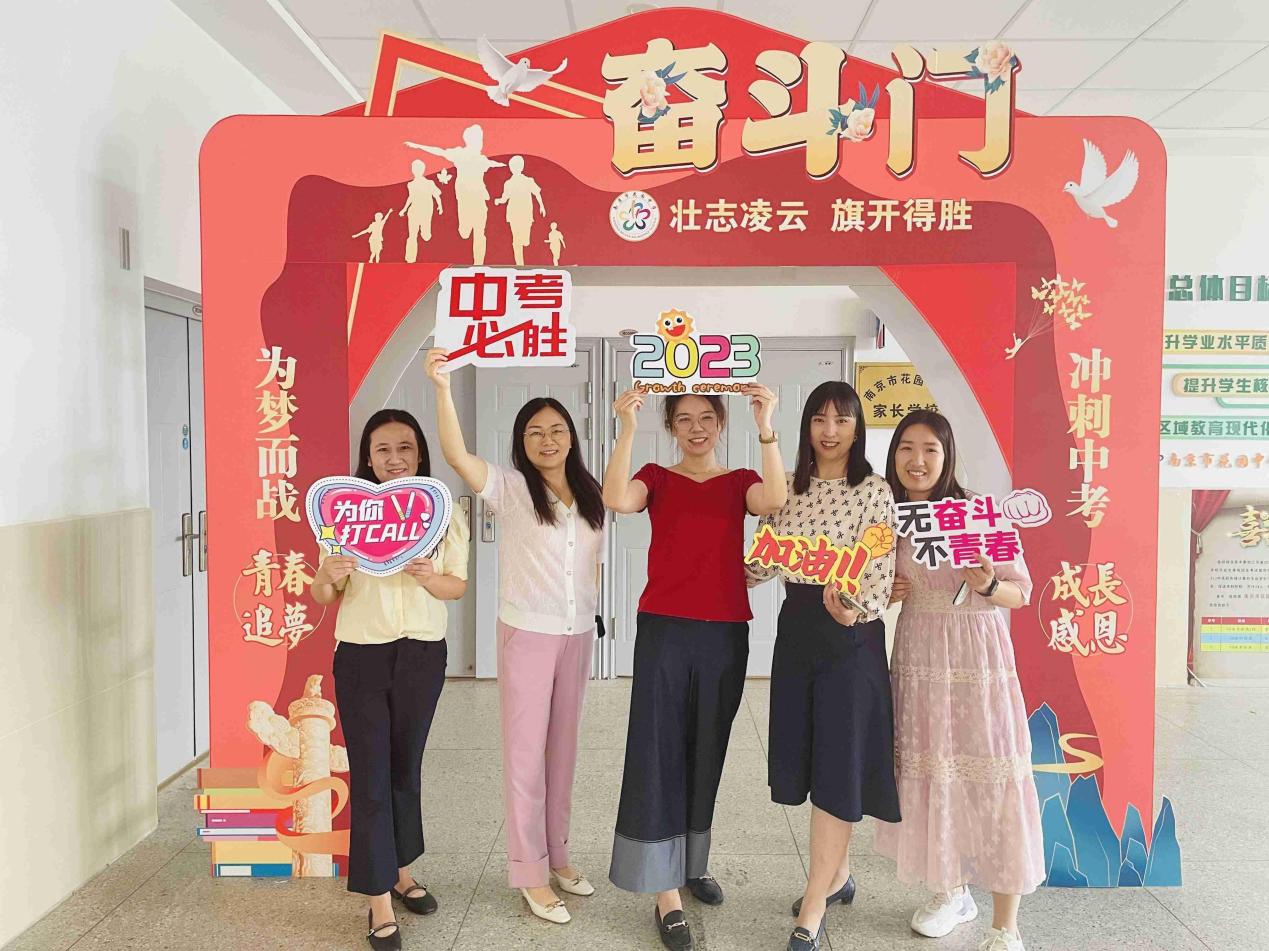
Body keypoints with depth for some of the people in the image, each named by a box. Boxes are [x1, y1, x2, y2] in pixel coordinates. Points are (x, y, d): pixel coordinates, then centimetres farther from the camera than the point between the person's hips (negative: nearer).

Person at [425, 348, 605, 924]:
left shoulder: (589, 494, 7)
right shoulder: (509, 489, -9)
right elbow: (456, 454, -25)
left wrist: (589, 610, 8)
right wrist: (442, 388, -34)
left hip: (577, 634, 5)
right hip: (527, 634, -5)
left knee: (563, 748, 14)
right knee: (526, 753, 3)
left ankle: (556, 855, 29)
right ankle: (530, 874, 16)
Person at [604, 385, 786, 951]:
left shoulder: (740, 481, 8)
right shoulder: (657, 478, 4)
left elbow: (773, 501, -17)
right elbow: (617, 500, -19)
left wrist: (766, 428, -25)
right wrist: (627, 428, -25)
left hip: (724, 633, 2)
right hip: (664, 628, -2)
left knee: (707, 752, 14)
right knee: (658, 752, -4)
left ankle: (693, 862, 33)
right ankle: (666, 893, 5)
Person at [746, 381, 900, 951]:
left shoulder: (874, 491, -6)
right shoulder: (789, 488, 9)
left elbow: (881, 578, -12)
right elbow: (763, 561, 11)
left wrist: (853, 610, -31)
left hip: (851, 637, -5)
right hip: (796, 631, 5)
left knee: (838, 765, -1)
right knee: (809, 756, 13)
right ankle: (837, 875, 33)